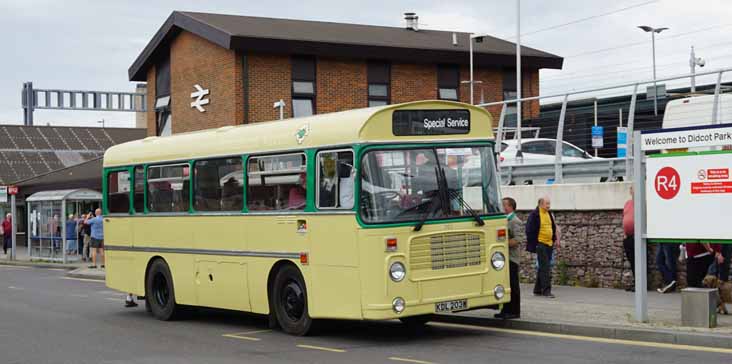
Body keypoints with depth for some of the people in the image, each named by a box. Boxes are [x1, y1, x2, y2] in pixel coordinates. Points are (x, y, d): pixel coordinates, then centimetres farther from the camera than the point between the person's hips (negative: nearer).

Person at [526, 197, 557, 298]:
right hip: (540, 244, -8)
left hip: (549, 244, 8)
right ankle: (546, 290, -12)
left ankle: (537, 290, 20)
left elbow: (553, 228, 25)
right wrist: (533, 243, -13)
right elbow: (530, 230, -11)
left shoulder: (549, 214, 15)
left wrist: (554, 239, 15)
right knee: (545, 268, -12)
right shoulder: (534, 215, -10)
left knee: (543, 267, 12)